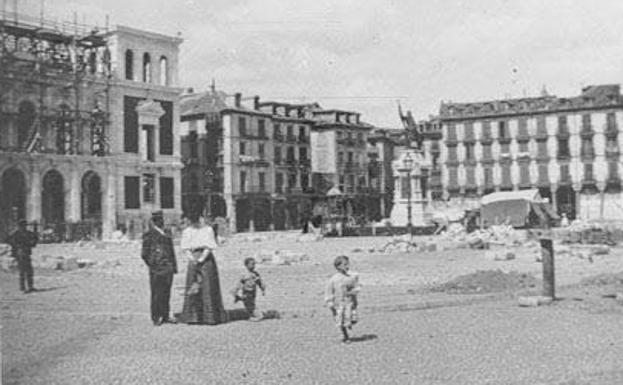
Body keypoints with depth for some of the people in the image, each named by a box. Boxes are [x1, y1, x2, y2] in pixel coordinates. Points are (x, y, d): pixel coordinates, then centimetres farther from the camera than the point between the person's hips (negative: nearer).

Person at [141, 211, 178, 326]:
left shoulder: (166, 236, 16)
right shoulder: (149, 235, -4)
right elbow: (144, 254, -5)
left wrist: (174, 267, 14)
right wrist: (152, 265, -6)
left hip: (168, 269, 6)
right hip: (157, 269, -6)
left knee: (166, 293, 10)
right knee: (157, 293, -1)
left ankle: (165, 316, 17)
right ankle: (156, 318, 6)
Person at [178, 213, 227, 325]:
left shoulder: (208, 230, -1)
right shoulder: (187, 231, 8)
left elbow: (209, 247, -6)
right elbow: (185, 248, 3)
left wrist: (201, 259, -14)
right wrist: (192, 259, -12)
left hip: (206, 259, -3)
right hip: (193, 259, 3)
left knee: (209, 287, -4)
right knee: (192, 288, 0)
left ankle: (212, 316, -1)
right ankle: (192, 316, 4)